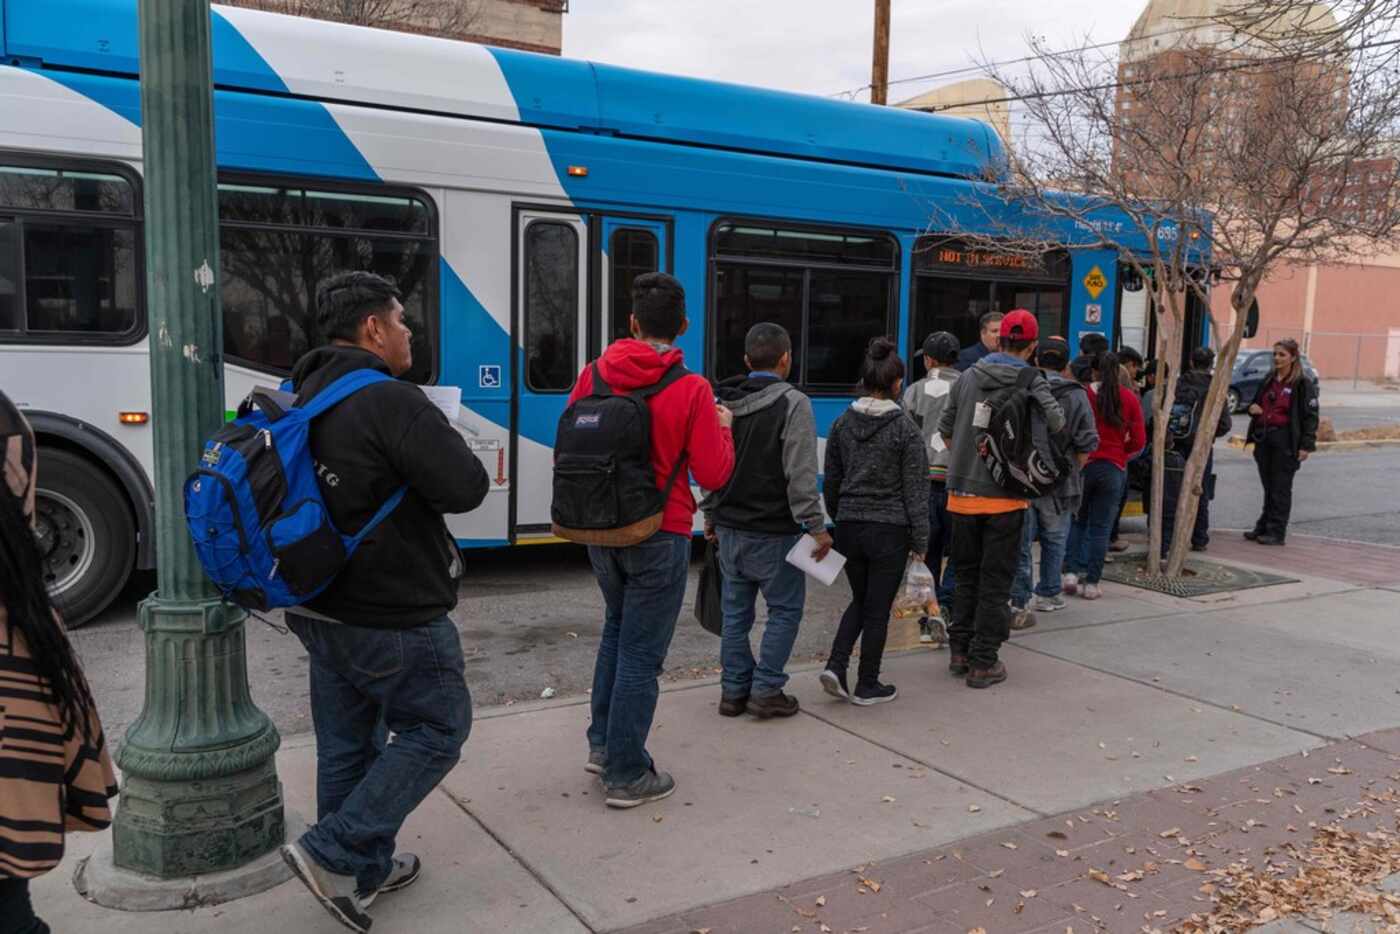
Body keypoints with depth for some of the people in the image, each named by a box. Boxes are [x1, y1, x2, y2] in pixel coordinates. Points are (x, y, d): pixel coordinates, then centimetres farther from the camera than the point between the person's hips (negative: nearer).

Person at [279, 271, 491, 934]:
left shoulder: (303, 400, 8)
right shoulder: (391, 402, -21)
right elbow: (465, 488, -23)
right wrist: (443, 444, -3)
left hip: (322, 610, 9)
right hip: (393, 618, -9)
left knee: (348, 744, 17)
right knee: (437, 730, 8)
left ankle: (363, 872, 30)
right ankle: (332, 852, 4)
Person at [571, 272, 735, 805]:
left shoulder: (594, 376, -2)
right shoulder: (690, 389, -14)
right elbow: (713, 475, -11)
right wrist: (722, 427, 6)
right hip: (659, 536, -5)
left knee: (618, 626, 25)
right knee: (641, 652, 4)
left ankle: (602, 744, 29)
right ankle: (626, 776, 13)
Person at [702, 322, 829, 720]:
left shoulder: (723, 402, 8)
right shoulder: (792, 403, -12)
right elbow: (800, 475, -17)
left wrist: (710, 515, 23)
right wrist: (816, 527, -12)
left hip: (730, 528, 6)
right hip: (773, 532, -6)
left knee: (735, 610, 13)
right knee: (785, 609, 7)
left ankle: (734, 690, 19)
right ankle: (766, 691, 8)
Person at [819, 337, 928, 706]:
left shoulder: (842, 423, 2)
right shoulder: (905, 428, -10)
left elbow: (831, 482, 9)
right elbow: (915, 489, -7)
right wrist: (920, 539, 0)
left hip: (849, 526, 4)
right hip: (889, 530, -4)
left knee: (860, 600, 20)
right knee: (878, 608, 7)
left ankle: (835, 665, 5)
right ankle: (867, 686, 16)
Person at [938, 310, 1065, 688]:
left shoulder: (969, 377, 6)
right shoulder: (1032, 382, -6)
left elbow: (945, 427, 13)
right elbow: (1056, 421, -21)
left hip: (963, 493, 4)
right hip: (1005, 497, -4)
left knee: (967, 575, 16)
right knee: (995, 582, 4)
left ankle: (959, 652, 21)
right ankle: (983, 662, 8)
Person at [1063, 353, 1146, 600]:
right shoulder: (1130, 398, 0)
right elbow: (1138, 440, 1)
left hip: (1084, 463, -1)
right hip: (1114, 468, 1)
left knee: (1077, 521, 15)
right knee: (1100, 527, 6)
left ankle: (1071, 571, 4)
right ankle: (1091, 583, 7)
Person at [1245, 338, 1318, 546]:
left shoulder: (1302, 384, -5)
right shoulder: (1268, 381, 15)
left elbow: (1310, 416, -8)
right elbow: (1257, 403, 28)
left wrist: (1307, 445, -14)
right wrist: (1253, 408, 3)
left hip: (1285, 441, -6)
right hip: (1264, 439, 6)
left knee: (1281, 489, -1)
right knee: (1268, 487, 13)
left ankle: (1276, 532, 4)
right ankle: (1263, 527, 19)